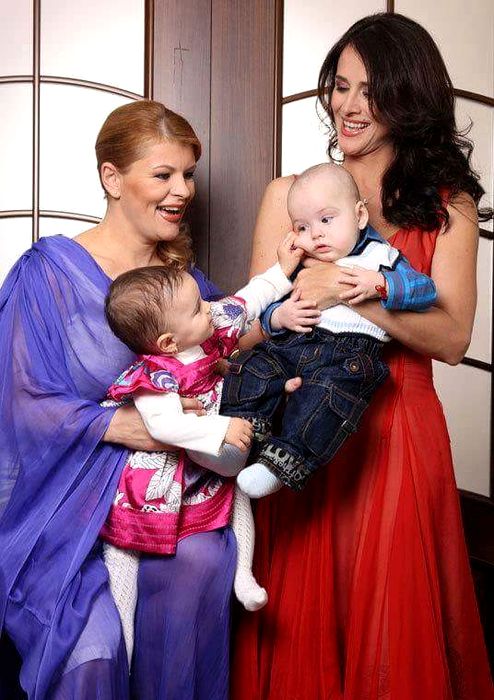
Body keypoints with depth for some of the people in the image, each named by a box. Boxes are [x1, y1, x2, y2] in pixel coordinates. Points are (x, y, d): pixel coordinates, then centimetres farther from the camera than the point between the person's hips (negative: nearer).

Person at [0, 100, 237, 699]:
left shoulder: (185, 276, 13)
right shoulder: (49, 272, -3)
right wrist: (122, 425, -22)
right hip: (70, 499, -3)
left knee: (200, 563, -28)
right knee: (93, 652, -25)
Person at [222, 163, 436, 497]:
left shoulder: (379, 256, 10)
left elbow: (426, 289, 0)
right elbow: (266, 307, 21)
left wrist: (380, 284, -14)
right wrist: (280, 316, -4)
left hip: (350, 351, -6)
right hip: (291, 342, 6)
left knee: (328, 393, -33)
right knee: (251, 367, -14)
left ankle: (284, 460, -34)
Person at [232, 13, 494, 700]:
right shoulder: (289, 194, 6)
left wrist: (360, 296, -19)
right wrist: (297, 298, -18)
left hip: (396, 430, 0)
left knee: (389, 610, 9)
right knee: (298, 612, 8)